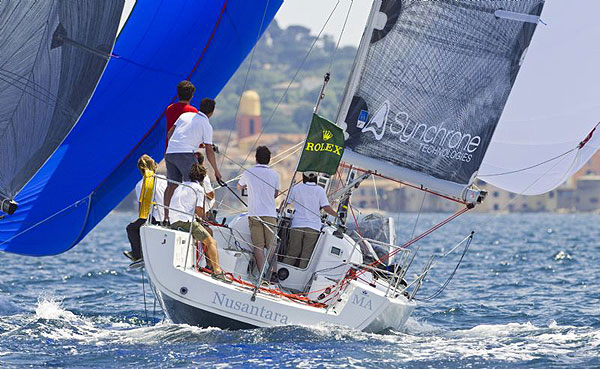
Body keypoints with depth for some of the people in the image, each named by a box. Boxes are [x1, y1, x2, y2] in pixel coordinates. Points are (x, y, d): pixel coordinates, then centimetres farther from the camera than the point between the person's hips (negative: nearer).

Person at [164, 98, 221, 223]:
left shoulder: (185, 115, 17)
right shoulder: (207, 125, 3)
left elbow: (169, 134, 18)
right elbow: (209, 151, 1)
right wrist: (216, 170, 9)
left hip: (170, 152, 6)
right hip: (185, 154, -6)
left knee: (172, 184, 9)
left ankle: (166, 216, 6)